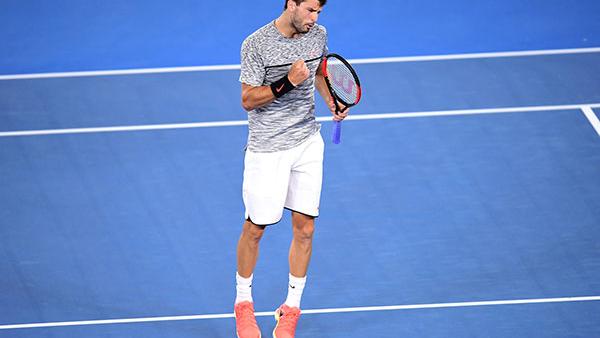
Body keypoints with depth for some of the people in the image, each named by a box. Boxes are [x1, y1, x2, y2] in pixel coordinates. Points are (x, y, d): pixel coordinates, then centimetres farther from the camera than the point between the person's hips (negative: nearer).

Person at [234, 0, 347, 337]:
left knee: (304, 228, 3)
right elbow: (248, 99, -13)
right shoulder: (257, 44, -15)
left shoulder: (318, 35, 1)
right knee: (255, 228, 4)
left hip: (308, 142, 4)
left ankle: (292, 308, 16)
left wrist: (332, 101, 4)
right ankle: (243, 302, 24)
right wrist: (288, 83, -26)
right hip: (267, 148, -4)